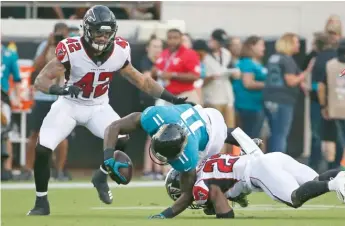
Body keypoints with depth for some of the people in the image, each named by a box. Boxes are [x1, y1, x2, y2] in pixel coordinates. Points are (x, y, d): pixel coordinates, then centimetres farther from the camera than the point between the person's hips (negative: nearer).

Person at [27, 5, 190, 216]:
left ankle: (101, 178, 11)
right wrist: (61, 89, -48)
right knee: (42, 149, -18)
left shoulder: (119, 51, -17)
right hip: (69, 104, -2)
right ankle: (42, 203, 3)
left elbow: (140, 80, -2)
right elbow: (40, 80, -27)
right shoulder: (71, 50, -27)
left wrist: (173, 99, -5)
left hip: (99, 107, 2)